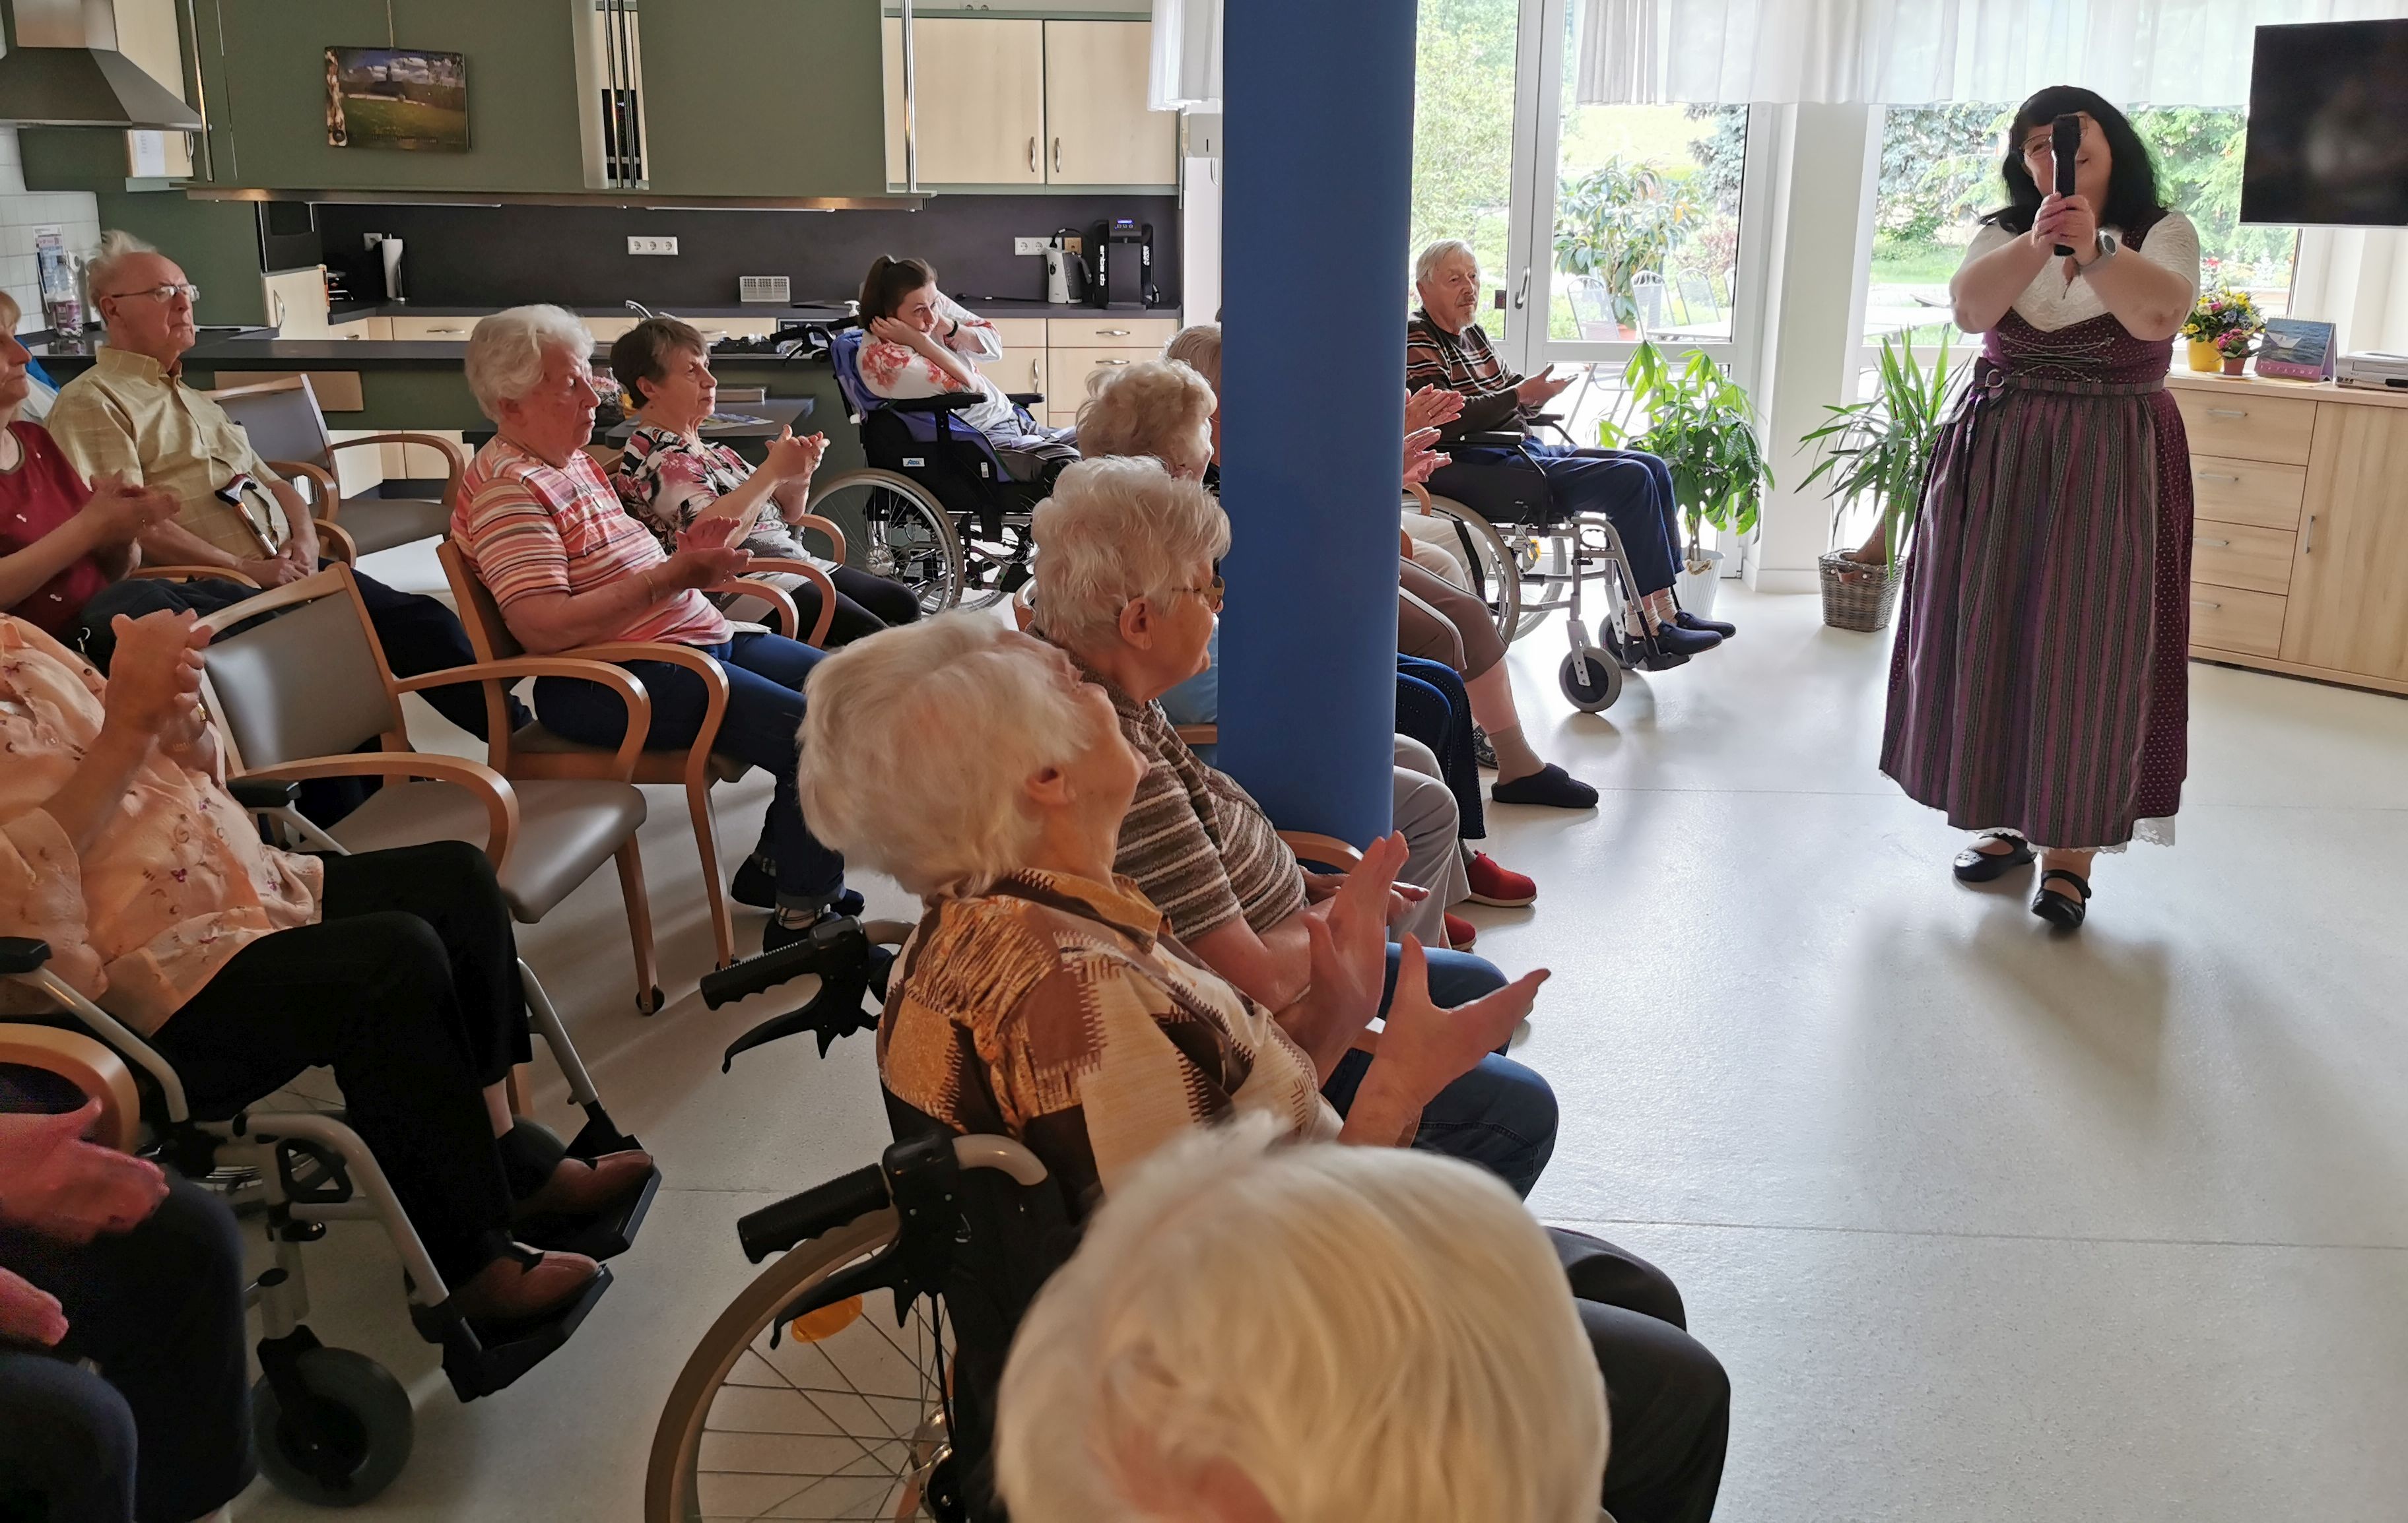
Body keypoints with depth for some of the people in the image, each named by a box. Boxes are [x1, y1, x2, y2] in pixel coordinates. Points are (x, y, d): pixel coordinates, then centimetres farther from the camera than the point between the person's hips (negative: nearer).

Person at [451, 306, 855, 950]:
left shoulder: (573, 461, 16)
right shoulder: (507, 490, -15)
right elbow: (543, 628, -26)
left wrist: (686, 553, 5)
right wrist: (670, 577, -26)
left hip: (698, 637, 11)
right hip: (610, 681, -11)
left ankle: (776, 865, 20)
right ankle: (802, 916, -6)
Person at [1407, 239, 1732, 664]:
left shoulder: (1473, 334, 21)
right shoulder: (1416, 343, -8)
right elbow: (1445, 419, -21)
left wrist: (1538, 392, 1)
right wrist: (1520, 395, -18)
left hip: (1525, 451, 10)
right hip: (1480, 469, -10)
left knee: (1652, 467, 5)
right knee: (1630, 479, -20)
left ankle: (1666, 611, 3)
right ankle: (1648, 631, -19)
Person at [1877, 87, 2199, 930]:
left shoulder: (2161, 231, 0)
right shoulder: (2003, 232, 7)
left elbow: (2160, 314, -21)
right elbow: (1969, 307, -15)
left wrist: (2094, 247, -35)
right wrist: (2037, 242, -31)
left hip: (2110, 468, -3)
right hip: (1996, 459, 3)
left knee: (2085, 648, -4)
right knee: (1992, 637, 4)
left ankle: (2071, 847, 4)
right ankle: (2007, 818, 19)